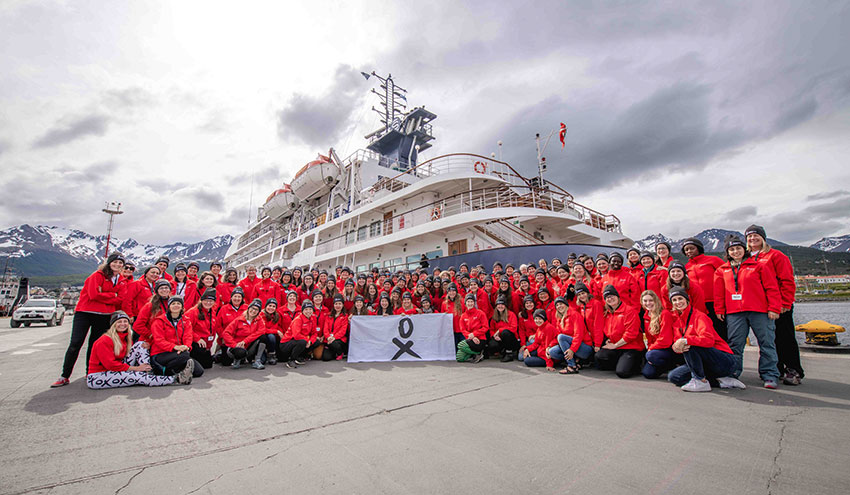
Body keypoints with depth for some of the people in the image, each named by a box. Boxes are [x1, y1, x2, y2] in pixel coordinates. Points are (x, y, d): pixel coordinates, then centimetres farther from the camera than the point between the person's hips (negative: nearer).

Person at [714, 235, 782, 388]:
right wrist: (719, 309, 7)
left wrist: (774, 308, -5)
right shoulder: (722, 270, 12)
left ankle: (770, 376, 13)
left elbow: (772, 288, 2)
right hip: (733, 313, 2)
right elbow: (718, 292, 12)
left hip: (760, 311, -2)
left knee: (766, 343, 3)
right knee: (734, 345, 5)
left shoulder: (759, 265, 5)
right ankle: (731, 373, 12)